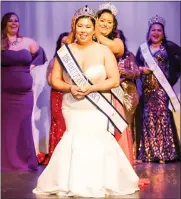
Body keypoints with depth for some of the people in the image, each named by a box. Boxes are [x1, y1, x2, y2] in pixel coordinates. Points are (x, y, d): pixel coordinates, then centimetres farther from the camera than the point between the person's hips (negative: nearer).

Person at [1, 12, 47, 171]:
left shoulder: (28, 42, 8)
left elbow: (41, 54, 22)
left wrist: (33, 65, 6)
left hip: (24, 93, 2)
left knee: (23, 127, 8)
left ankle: (25, 162, 16)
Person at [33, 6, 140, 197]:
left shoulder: (104, 51, -4)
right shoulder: (64, 51, 2)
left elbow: (115, 80, -7)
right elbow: (55, 80, 4)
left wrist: (91, 88, -18)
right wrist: (70, 88, -15)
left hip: (98, 109, -2)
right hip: (72, 108, 2)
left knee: (97, 141, -9)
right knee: (75, 141, -3)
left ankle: (99, 183, 5)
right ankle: (74, 183, 9)